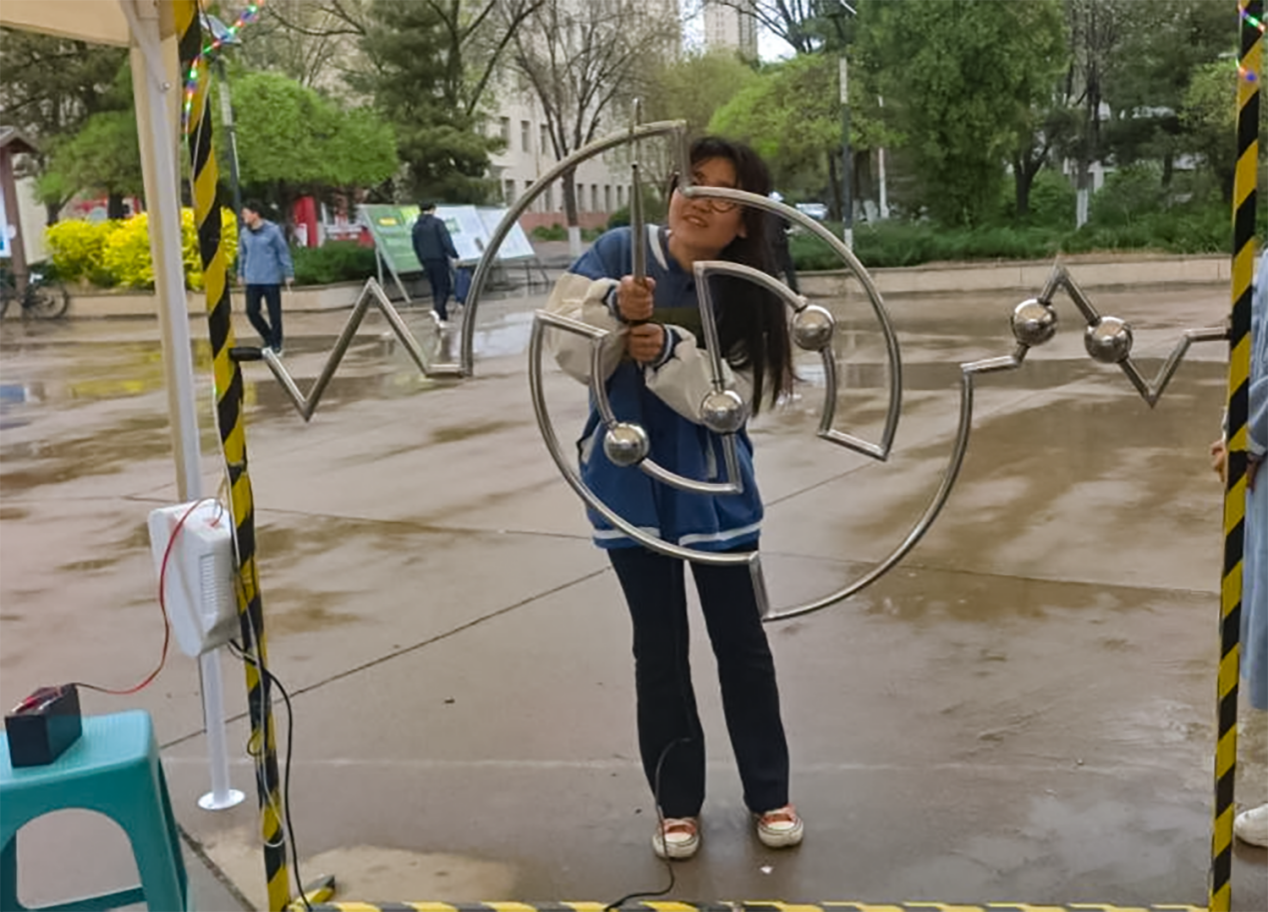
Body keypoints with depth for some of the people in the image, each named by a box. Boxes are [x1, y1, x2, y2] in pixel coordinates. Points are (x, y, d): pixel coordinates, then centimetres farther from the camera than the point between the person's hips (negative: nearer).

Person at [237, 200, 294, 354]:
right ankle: (268, 337, 21)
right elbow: (242, 254, 17)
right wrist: (241, 273, 17)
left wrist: (288, 274, -5)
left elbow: (284, 253, -4)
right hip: (252, 281, 4)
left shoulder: (272, 230, -7)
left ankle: (276, 345, 13)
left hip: (271, 280, -4)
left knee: (274, 313, 1)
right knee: (251, 311, 1)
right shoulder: (245, 233, 5)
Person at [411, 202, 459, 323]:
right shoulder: (437, 222, -8)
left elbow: (416, 246, 14)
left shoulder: (416, 226, 10)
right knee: (444, 287, -3)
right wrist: (454, 255, -14)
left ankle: (443, 317, 13)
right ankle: (438, 309, -25)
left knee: (435, 288, 13)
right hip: (439, 259, -6)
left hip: (426, 262, 6)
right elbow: (446, 240, -16)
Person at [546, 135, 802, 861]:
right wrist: (614, 311, -31)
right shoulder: (621, 254, -9)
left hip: (715, 488, 0)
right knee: (660, 649, 12)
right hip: (631, 485, 0)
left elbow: (730, 398, -17)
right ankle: (677, 802, 29)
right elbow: (572, 354, -13)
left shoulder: (752, 295, -11)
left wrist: (669, 351, -31)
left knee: (742, 642, 11)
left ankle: (770, 793, 31)